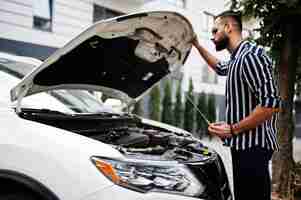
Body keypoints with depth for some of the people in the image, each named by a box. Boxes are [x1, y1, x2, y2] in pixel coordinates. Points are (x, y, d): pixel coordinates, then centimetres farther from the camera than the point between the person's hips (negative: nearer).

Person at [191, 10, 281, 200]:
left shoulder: (251, 55, -17)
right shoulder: (238, 58, 16)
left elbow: (271, 104, -25)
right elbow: (220, 67, 41)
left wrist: (233, 129, -19)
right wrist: (197, 45, 37)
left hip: (253, 146, -10)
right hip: (243, 144, 10)